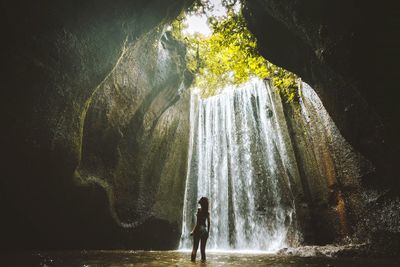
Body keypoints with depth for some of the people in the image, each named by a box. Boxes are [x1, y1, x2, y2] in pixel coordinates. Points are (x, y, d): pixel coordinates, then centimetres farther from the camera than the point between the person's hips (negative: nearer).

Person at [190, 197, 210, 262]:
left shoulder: (199, 210, -13)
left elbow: (197, 223, -16)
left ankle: (193, 258, 7)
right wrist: (208, 232, 16)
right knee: (203, 247, 14)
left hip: (198, 230, -5)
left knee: (195, 246, 6)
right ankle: (203, 259, 13)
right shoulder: (207, 212, 3)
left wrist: (193, 231, -9)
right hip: (204, 230, 5)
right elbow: (208, 223, 7)